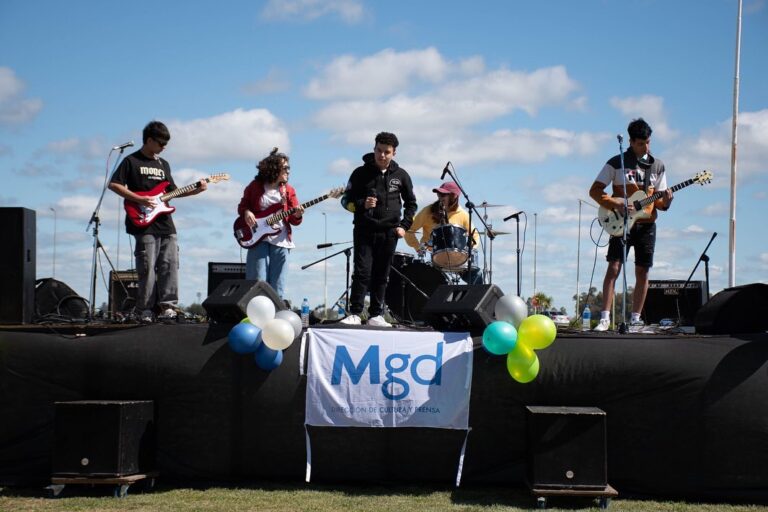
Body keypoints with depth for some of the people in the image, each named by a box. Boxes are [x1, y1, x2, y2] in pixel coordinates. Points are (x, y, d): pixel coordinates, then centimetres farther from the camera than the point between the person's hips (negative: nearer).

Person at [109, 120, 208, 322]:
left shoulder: (163, 164, 21)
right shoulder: (131, 161, 1)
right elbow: (114, 184, -6)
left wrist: (195, 190, 9)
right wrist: (139, 200, -14)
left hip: (165, 224, 6)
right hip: (144, 225, -6)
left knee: (170, 265, -2)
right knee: (148, 269, -7)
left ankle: (166, 307, -1)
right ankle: (145, 311, -2)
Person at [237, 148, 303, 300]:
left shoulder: (288, 190, 11)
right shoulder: (255, 186, 7)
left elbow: (294, 220, 8)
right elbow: (242, 206, 14)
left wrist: (297, 216, -15)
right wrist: (246, 212, -8)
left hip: (280, 240, 2)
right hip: (258, 238, -2)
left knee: (277, 287, 0)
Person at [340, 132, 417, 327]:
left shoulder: (400, 175, 6)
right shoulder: (361, 173, 1)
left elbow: (410, 203, 16)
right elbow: (346, 200, 4)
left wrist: (404, 226, 4)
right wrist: (362, 205, -16)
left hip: (389, 232, 2)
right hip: (364, 230, -2)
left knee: (381, 275, 6)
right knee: (362, 272, -10)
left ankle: (376, 315, 11)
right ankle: (354, 314, -8)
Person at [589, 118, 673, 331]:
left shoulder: (657, 166, 11)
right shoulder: (616, 162, -1)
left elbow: (659, 201, 14)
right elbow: (594, 190, -2)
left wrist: (665, 201, -10)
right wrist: (615, 204, -16)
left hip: (647, 225, 4)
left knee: (642, 272, 3)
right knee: (614, 268, -13)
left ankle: (635, 318, 10)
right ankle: (605, 317, -13)